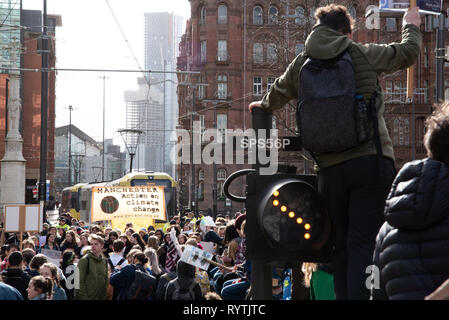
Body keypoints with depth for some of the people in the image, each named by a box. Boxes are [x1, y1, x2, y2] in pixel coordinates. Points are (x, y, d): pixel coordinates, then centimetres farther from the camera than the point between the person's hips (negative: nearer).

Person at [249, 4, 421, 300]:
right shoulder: (362, 54, 3)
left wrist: (262, 106, 56)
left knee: (342, 247, 13)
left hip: (329, 168, 4)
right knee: (364, 245, -9)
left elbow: (277, 95, 33)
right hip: (371, 160, -4)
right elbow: (409, 52, 17)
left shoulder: (301, 64, 13)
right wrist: (411, 25, 38)